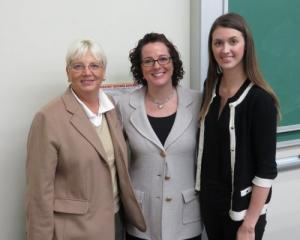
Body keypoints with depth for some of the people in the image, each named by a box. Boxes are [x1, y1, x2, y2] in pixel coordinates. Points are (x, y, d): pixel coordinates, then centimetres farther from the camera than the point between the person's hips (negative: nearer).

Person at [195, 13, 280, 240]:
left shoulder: (260, 99, -19)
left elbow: (266, 169, -17)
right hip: (209, 200, 5)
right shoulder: (211, 87, -1)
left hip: (242, 206, -5)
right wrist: (204, 192, 9)